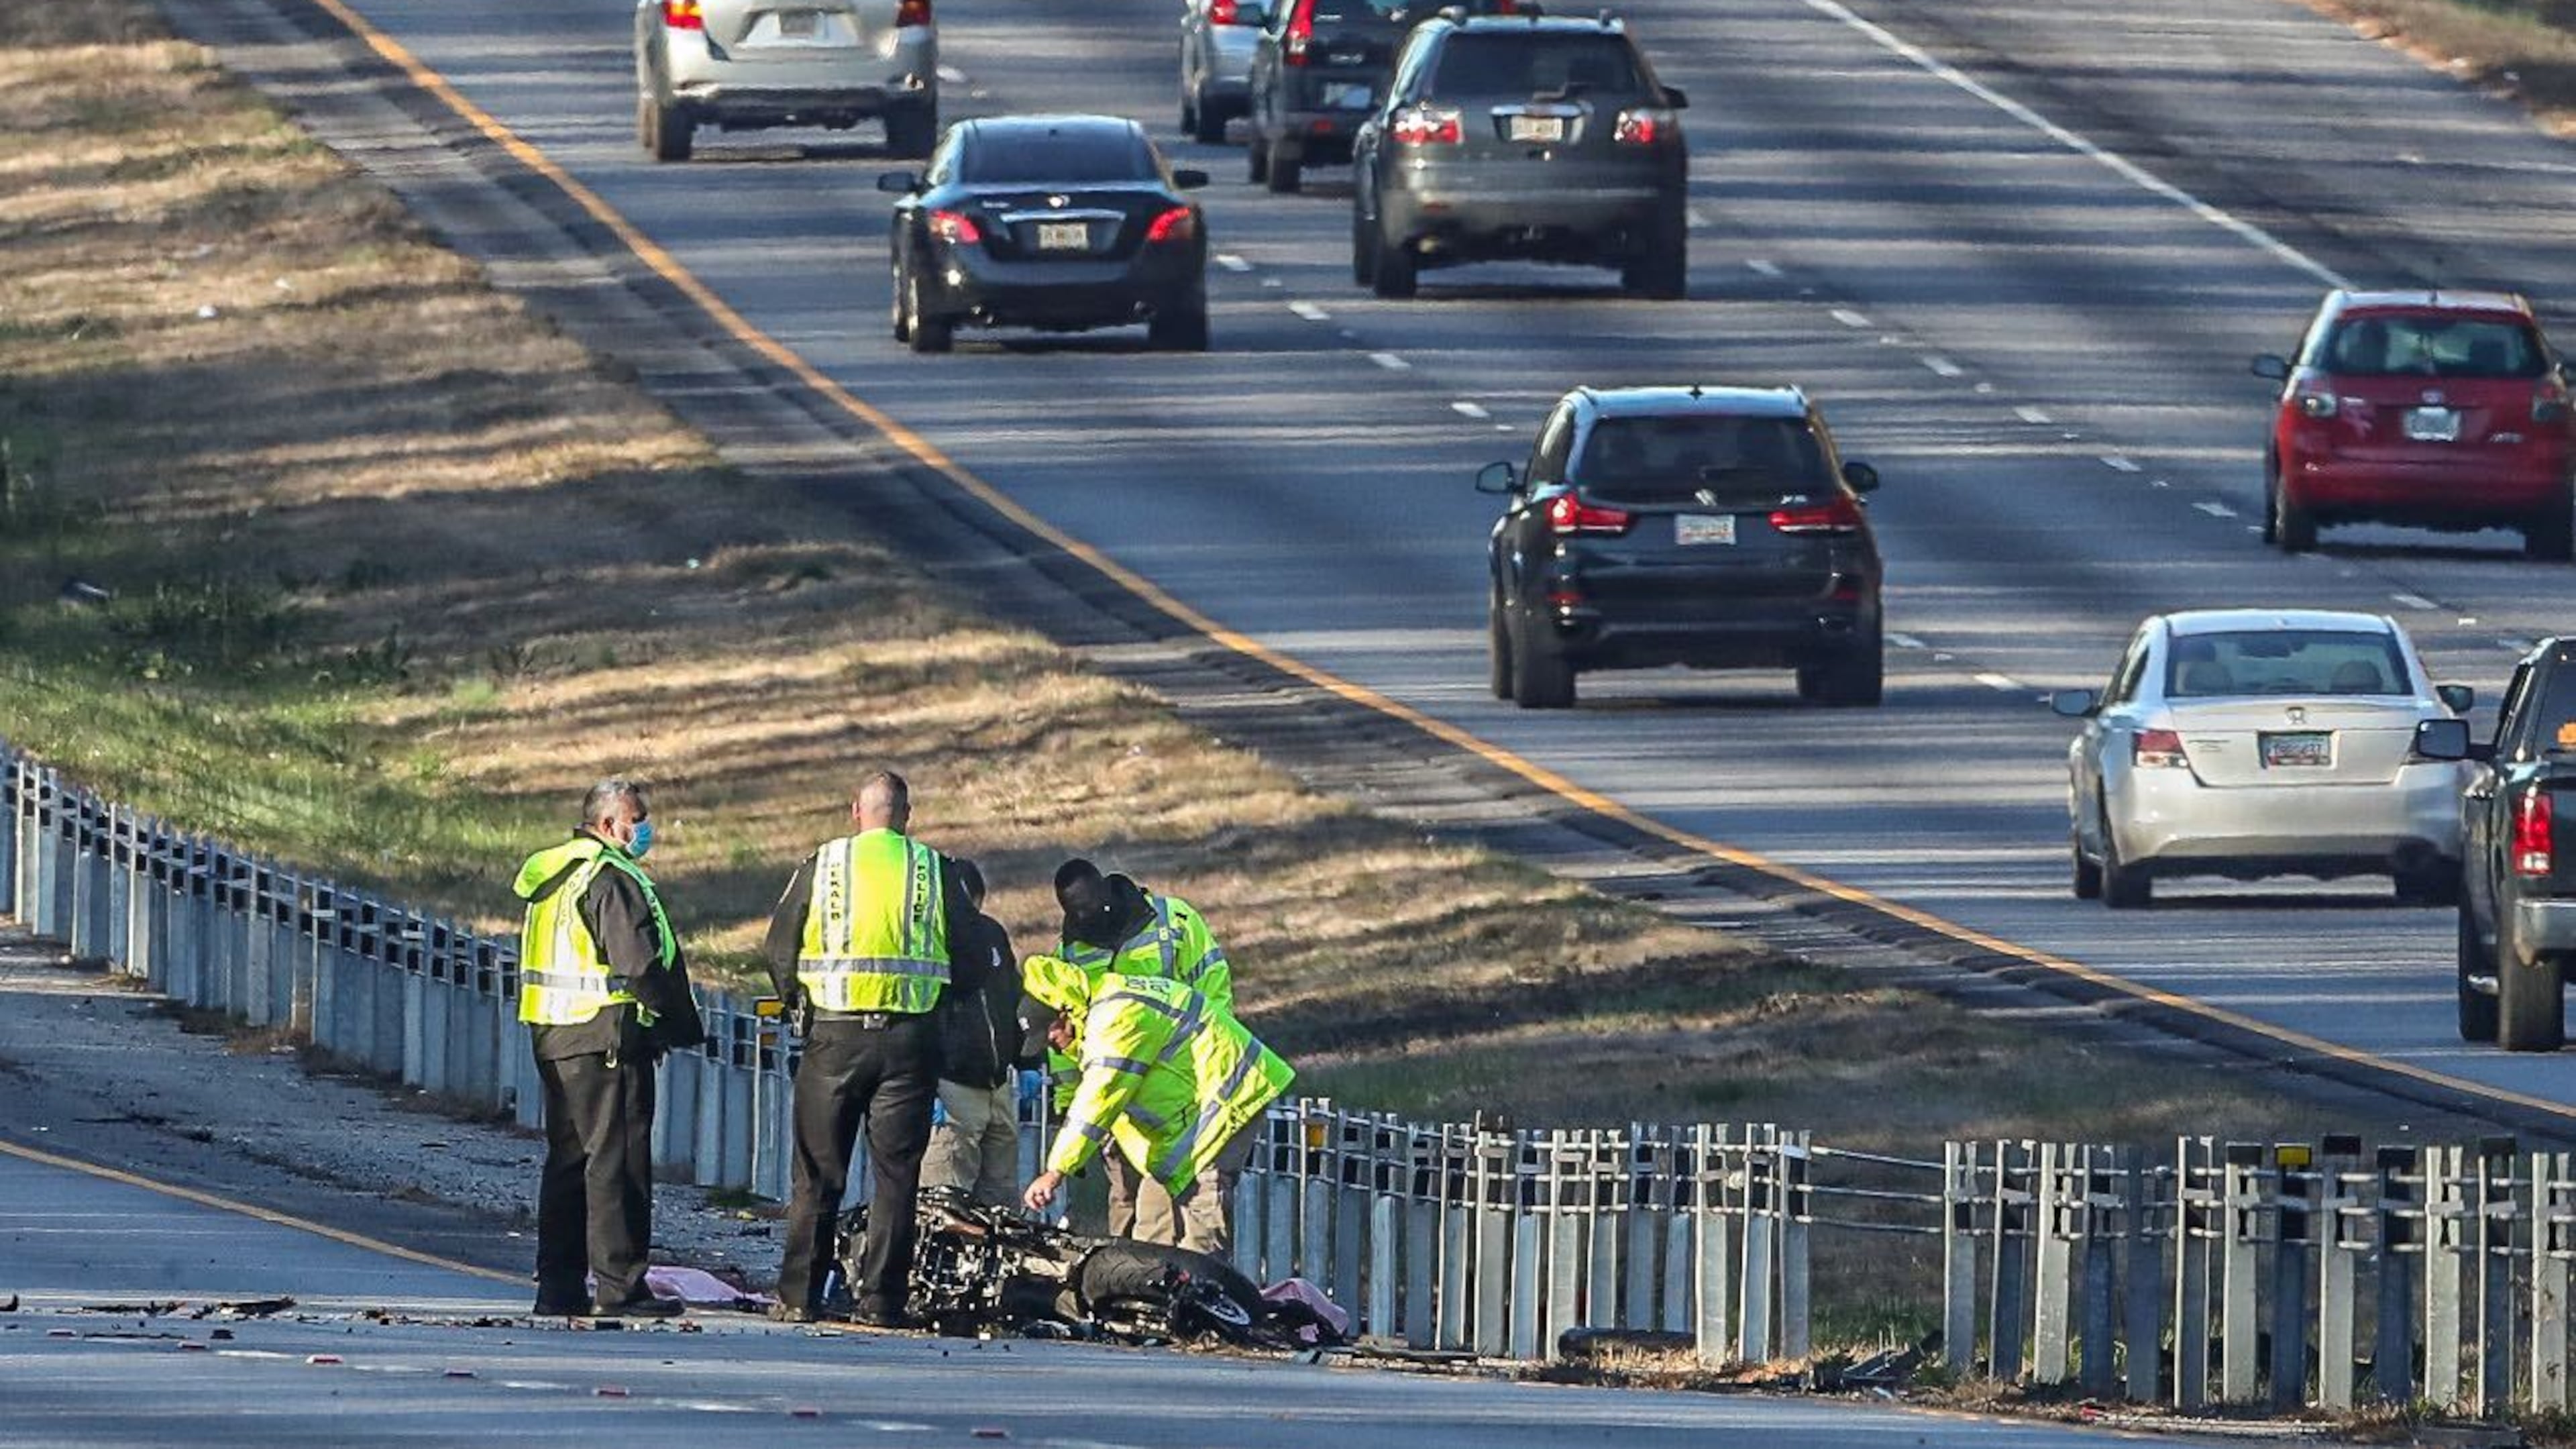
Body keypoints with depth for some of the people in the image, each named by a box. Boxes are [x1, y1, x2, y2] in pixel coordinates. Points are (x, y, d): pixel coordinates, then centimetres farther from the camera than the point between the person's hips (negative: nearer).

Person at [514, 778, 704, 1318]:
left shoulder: (553, 878, 16)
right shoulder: (612, 880, -15)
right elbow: (640, 966, -21)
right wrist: (684, 1026, -9)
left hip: (553, 1039, 9)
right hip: (607, 1040, -9)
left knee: (567, 1161, 13)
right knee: (617, 1162, -6)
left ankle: (559, 1284, 15)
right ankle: (619, 1287, -6)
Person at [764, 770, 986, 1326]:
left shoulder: (821, 866, 1)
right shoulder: (935, 871, 2)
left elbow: (780, 950, 4)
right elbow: (970, 964, 5)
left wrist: (798, 1003, 21)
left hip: (834, 1033, 0)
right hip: (910, 1036, 0)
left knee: (818, 1174, 7)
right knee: (895, 1175, 4)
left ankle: (800, 1295, 6)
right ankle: (879, 1298, 1)